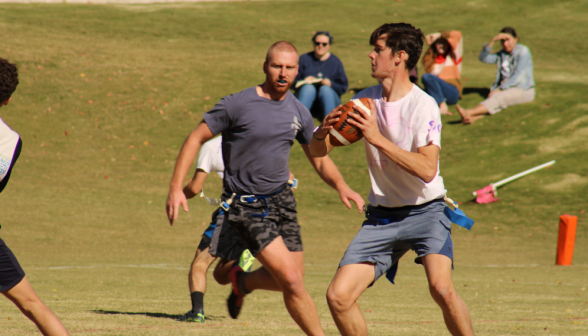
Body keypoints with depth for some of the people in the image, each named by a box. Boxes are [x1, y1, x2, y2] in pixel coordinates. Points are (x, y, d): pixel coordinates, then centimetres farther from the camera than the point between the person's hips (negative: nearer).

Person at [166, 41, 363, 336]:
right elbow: (196, 138, -5)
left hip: (282, 199, 6)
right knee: (292, 281, -16)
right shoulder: (237, 105, -11)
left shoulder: (299, 112, 6)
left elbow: (320, 160, 15)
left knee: (288, 281, 7)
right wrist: (176, 187, -13)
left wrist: (341, 187, -5)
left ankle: (242, 282, 38)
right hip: (246, 207, -6)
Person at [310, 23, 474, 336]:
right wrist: (323, 131, -16)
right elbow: (318, 152, 7)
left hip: (425, 211, -5)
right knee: (338, 297, -7)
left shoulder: (423, 105, -14)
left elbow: (427, 169, -25)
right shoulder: (365, 100, 4)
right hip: (381, 215, 5)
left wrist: (378, 139, -29)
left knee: (441, 287, -29)